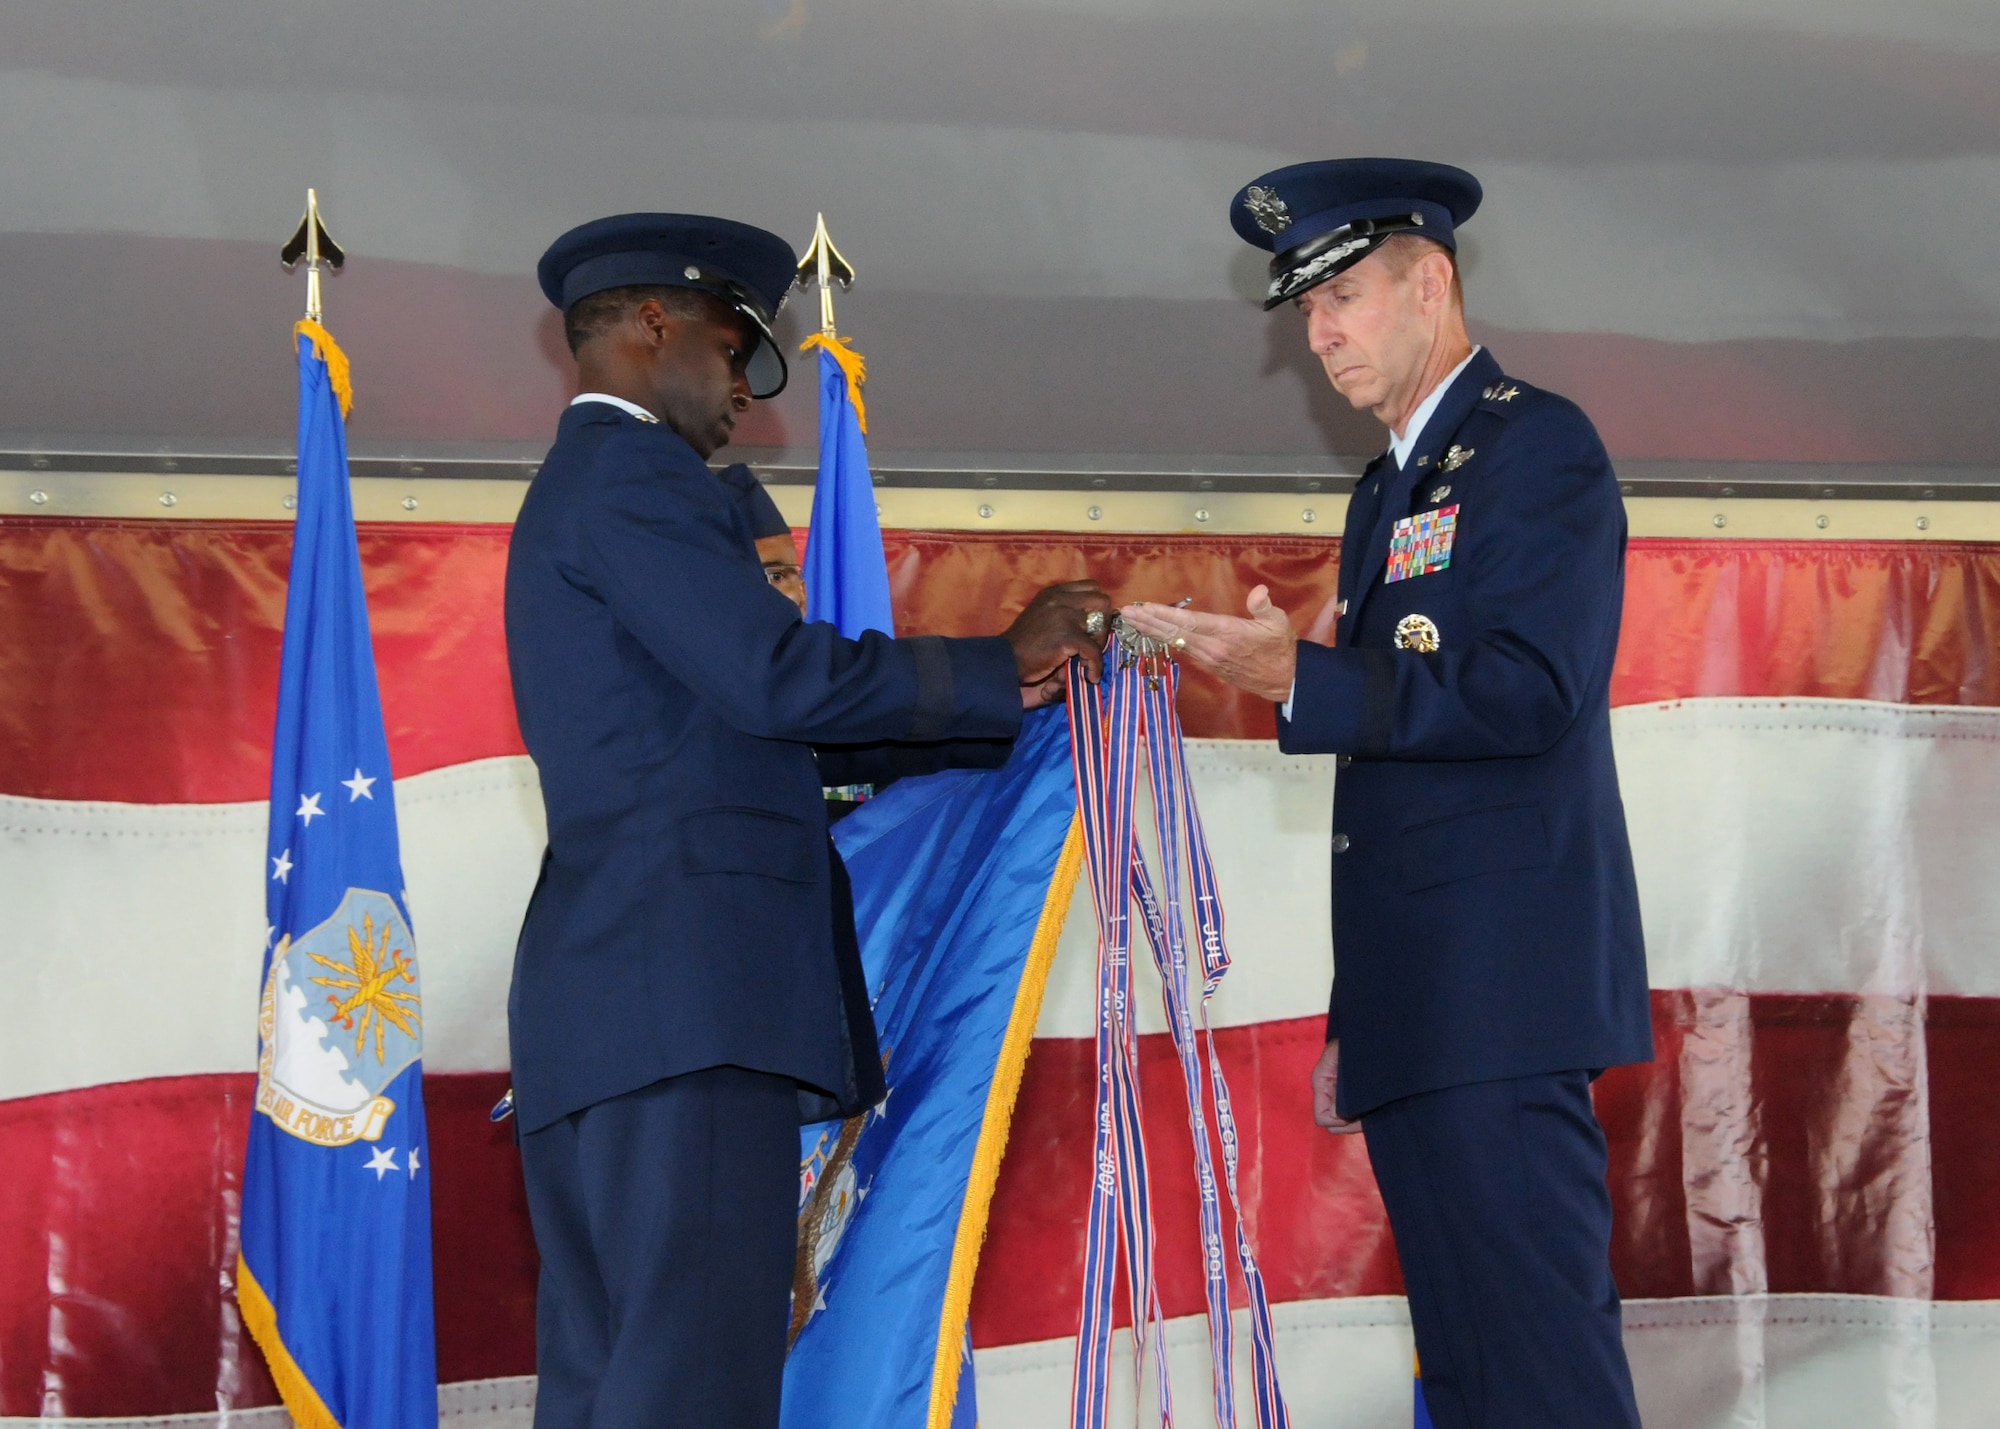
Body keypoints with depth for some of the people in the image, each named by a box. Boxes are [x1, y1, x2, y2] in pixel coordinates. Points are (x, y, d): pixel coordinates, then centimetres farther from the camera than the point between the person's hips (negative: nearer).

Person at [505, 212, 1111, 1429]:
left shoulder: (575, 490, 29)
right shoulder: (630, 472, -3)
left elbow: (748, 713, 25)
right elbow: (777, 675, -15)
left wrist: (1002, 684, 20)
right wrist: (1001, 665, -3)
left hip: (596, 1011, 10)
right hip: (686, 992, -10)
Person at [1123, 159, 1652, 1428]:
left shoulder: (1537, 445, -4)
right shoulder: (1391, 489, 24)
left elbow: (1530, 694, -16)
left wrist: (1301, 681, -23)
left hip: (1498, 988, -9)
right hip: (1415, 1003, 9)